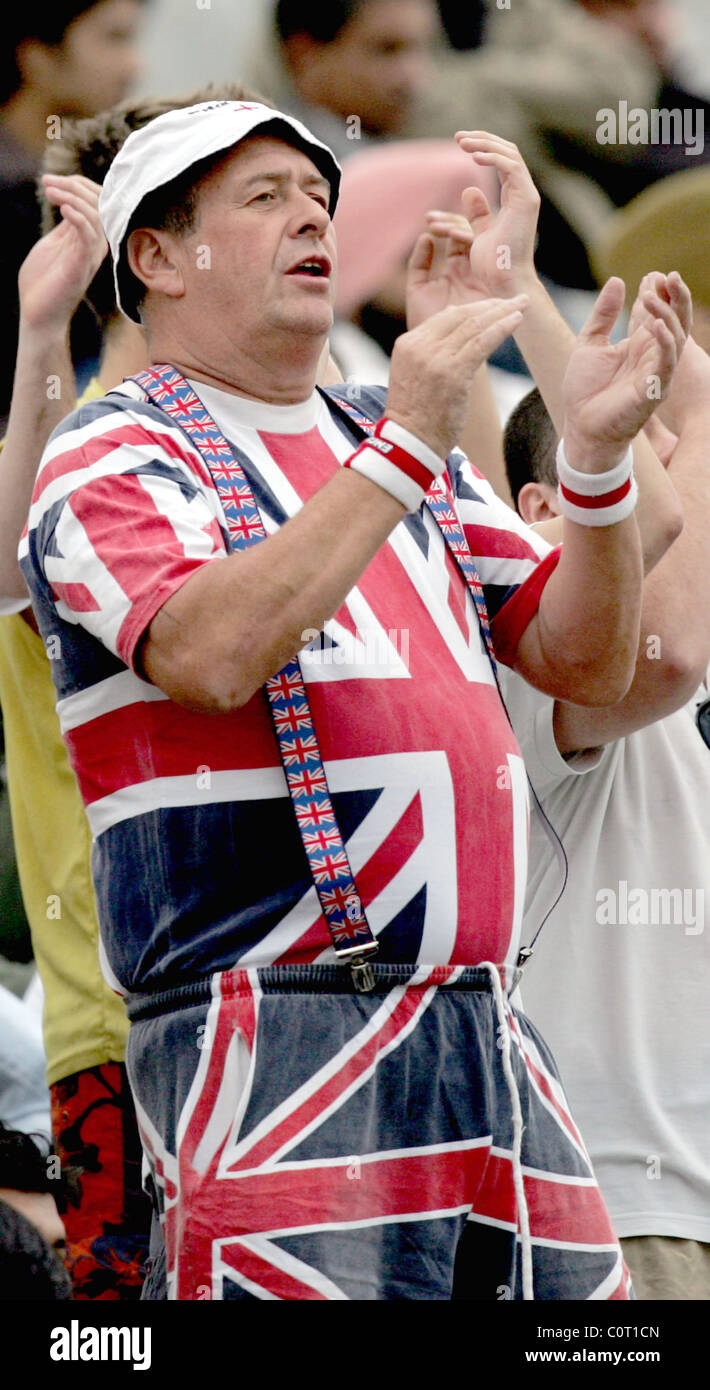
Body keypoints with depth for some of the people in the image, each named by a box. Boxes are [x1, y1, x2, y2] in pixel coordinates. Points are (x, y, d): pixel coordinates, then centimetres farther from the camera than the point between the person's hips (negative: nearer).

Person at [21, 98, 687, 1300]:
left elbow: (583, 664, 17)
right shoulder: (115, 457, 1)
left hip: (485, 1037, 7)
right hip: (271, 1036, -7)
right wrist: (402, 450, -17)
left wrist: (596, 457, 0)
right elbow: (212, 656, -19)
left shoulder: (408, 453, 23)